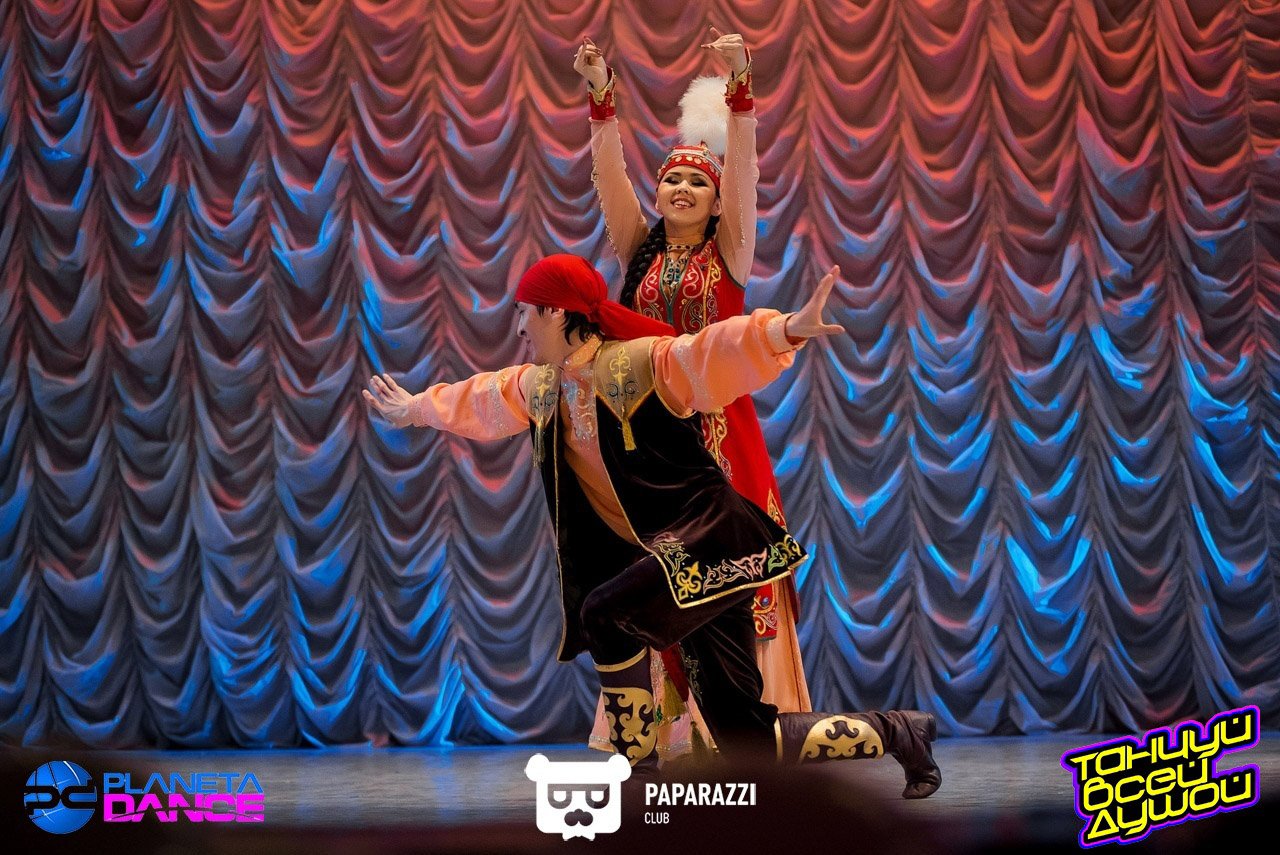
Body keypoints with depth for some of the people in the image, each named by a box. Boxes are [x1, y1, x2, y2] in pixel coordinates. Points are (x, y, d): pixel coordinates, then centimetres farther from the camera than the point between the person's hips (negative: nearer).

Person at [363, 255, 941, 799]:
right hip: (655, 552, 8)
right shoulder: (540, 388, 11)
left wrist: (785, 329, -47)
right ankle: (898, 731, 16)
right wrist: (416, 409, 45)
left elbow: (718, 352, -29)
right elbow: (482, 399, 30)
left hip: (709, 537, -8)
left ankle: (637, 768, -8)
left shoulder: (643, 364, -14)